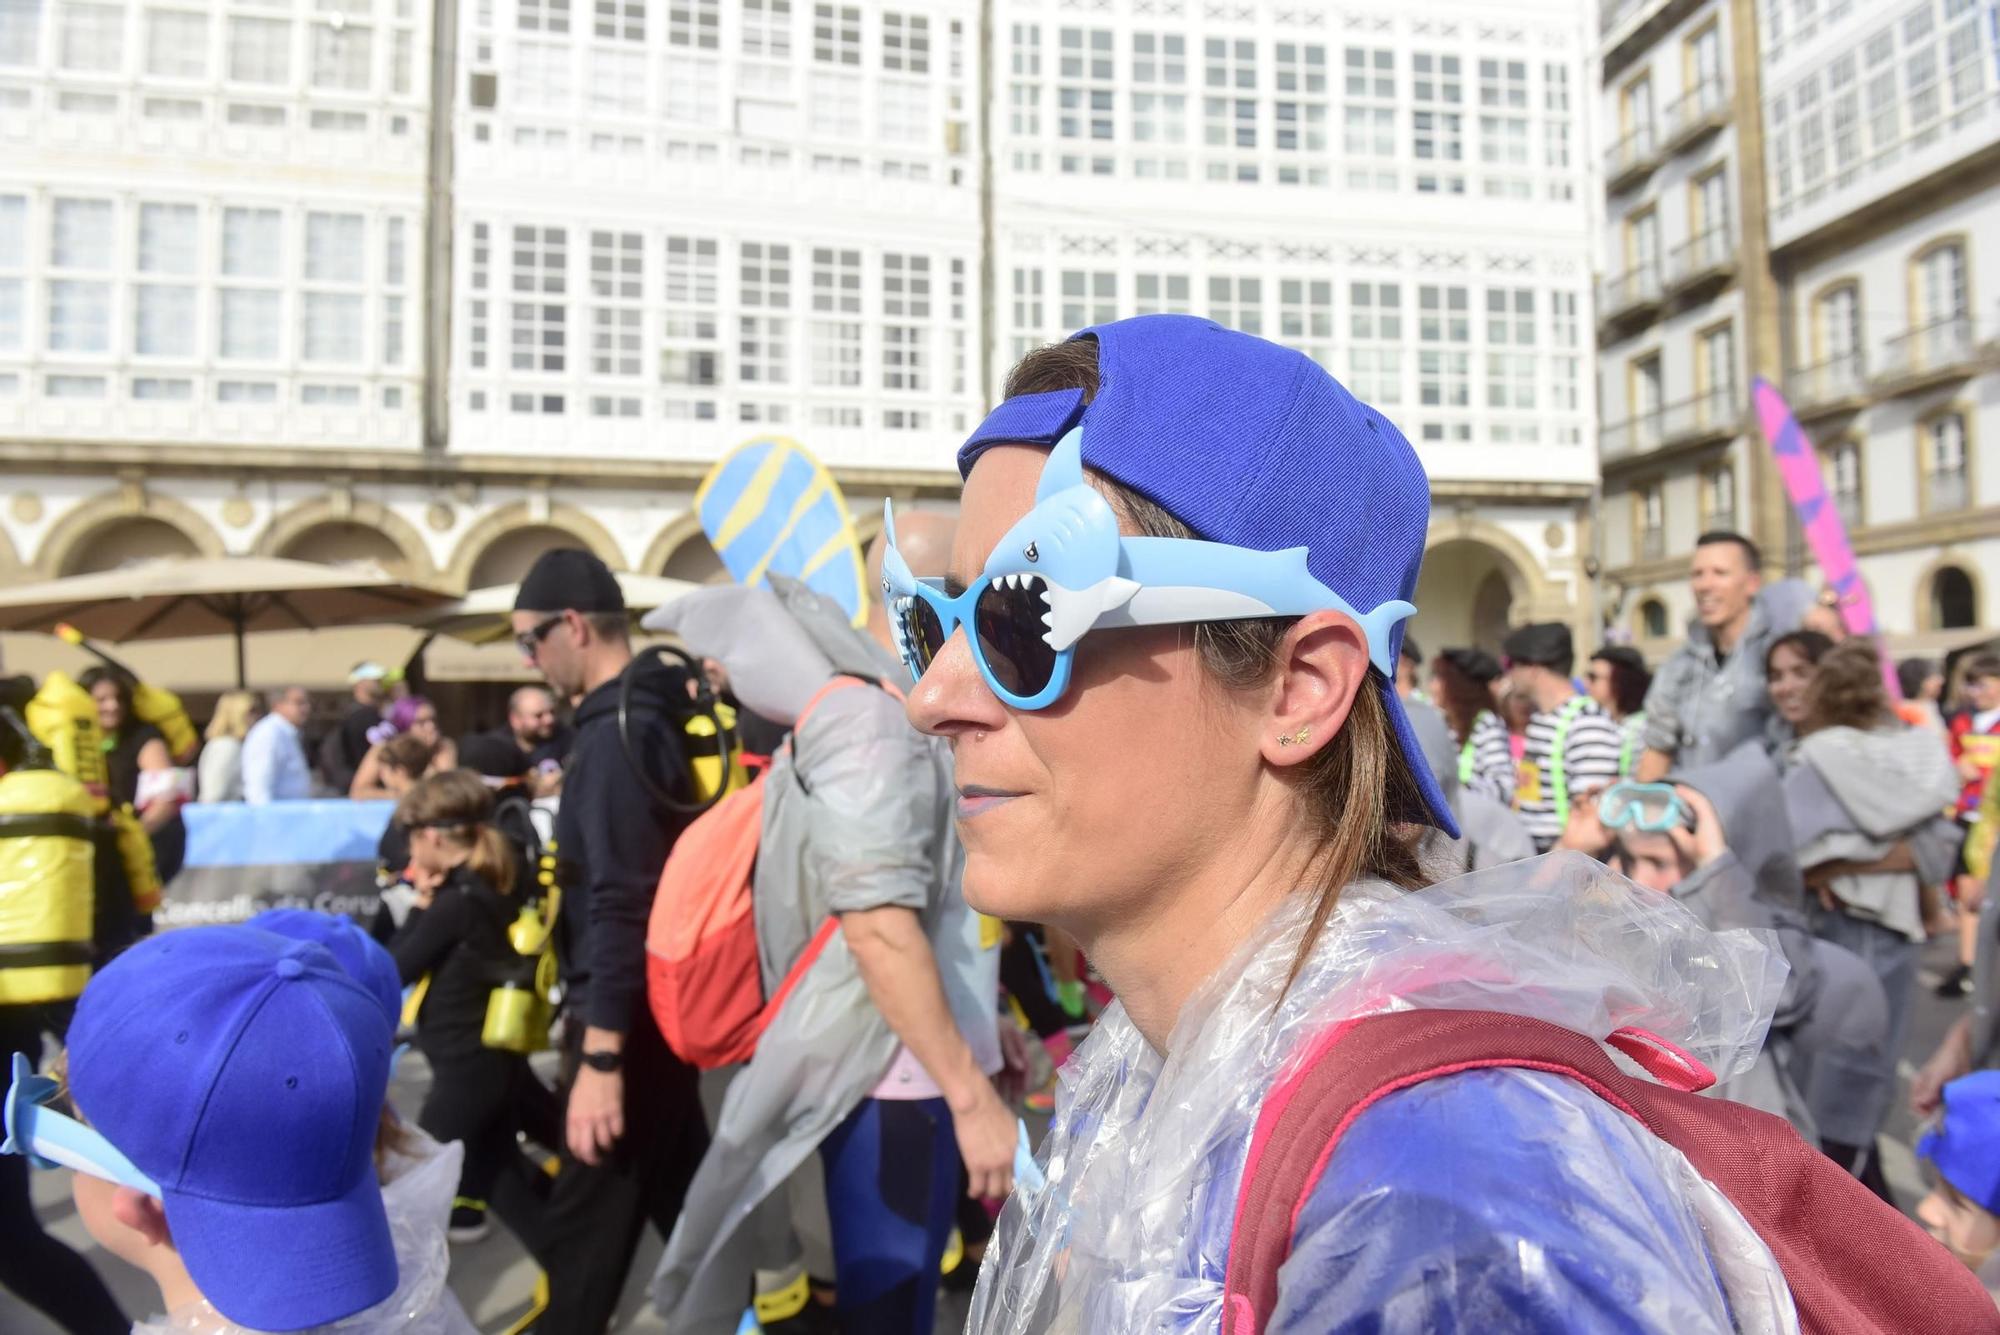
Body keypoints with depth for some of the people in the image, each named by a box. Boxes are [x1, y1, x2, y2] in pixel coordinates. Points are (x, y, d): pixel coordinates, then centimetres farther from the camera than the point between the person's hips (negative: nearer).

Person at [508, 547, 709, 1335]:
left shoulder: (614, 733, -19)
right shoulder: (652, 714, 8)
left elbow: (621, 907, -25)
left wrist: (600, 1053, -24)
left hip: (622, 1016, -10)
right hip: (658, 1007, 10)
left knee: (588, 1219, 3)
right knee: (681, 1189, 20)